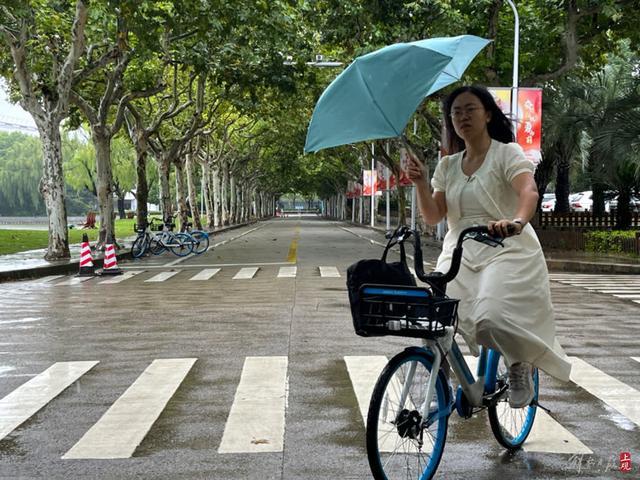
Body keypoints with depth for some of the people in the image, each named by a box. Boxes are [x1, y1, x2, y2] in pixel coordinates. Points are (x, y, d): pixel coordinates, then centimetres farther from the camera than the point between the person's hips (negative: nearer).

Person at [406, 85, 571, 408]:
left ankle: (519, 364, 4)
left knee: (491, 318, -28)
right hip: (460, 254, 5)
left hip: (507, 251, -5)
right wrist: (421, 183, -10)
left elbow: (529, 191, -21)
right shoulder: (448, 166, 14)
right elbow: (433, 217, 8)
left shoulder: (507, 153, -2)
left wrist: (517, 221, -43)